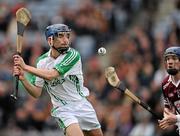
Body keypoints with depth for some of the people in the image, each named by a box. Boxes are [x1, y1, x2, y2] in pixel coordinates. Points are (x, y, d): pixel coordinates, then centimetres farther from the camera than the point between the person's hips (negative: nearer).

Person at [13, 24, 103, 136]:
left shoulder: (73, 55, -16)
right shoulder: (42, 61, -5)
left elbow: (51, 75, -28)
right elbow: (36, 93, -4)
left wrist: (26, 67, -26)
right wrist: (23, 79, -20)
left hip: (82, 104, 1)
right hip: (63, 109, -1)